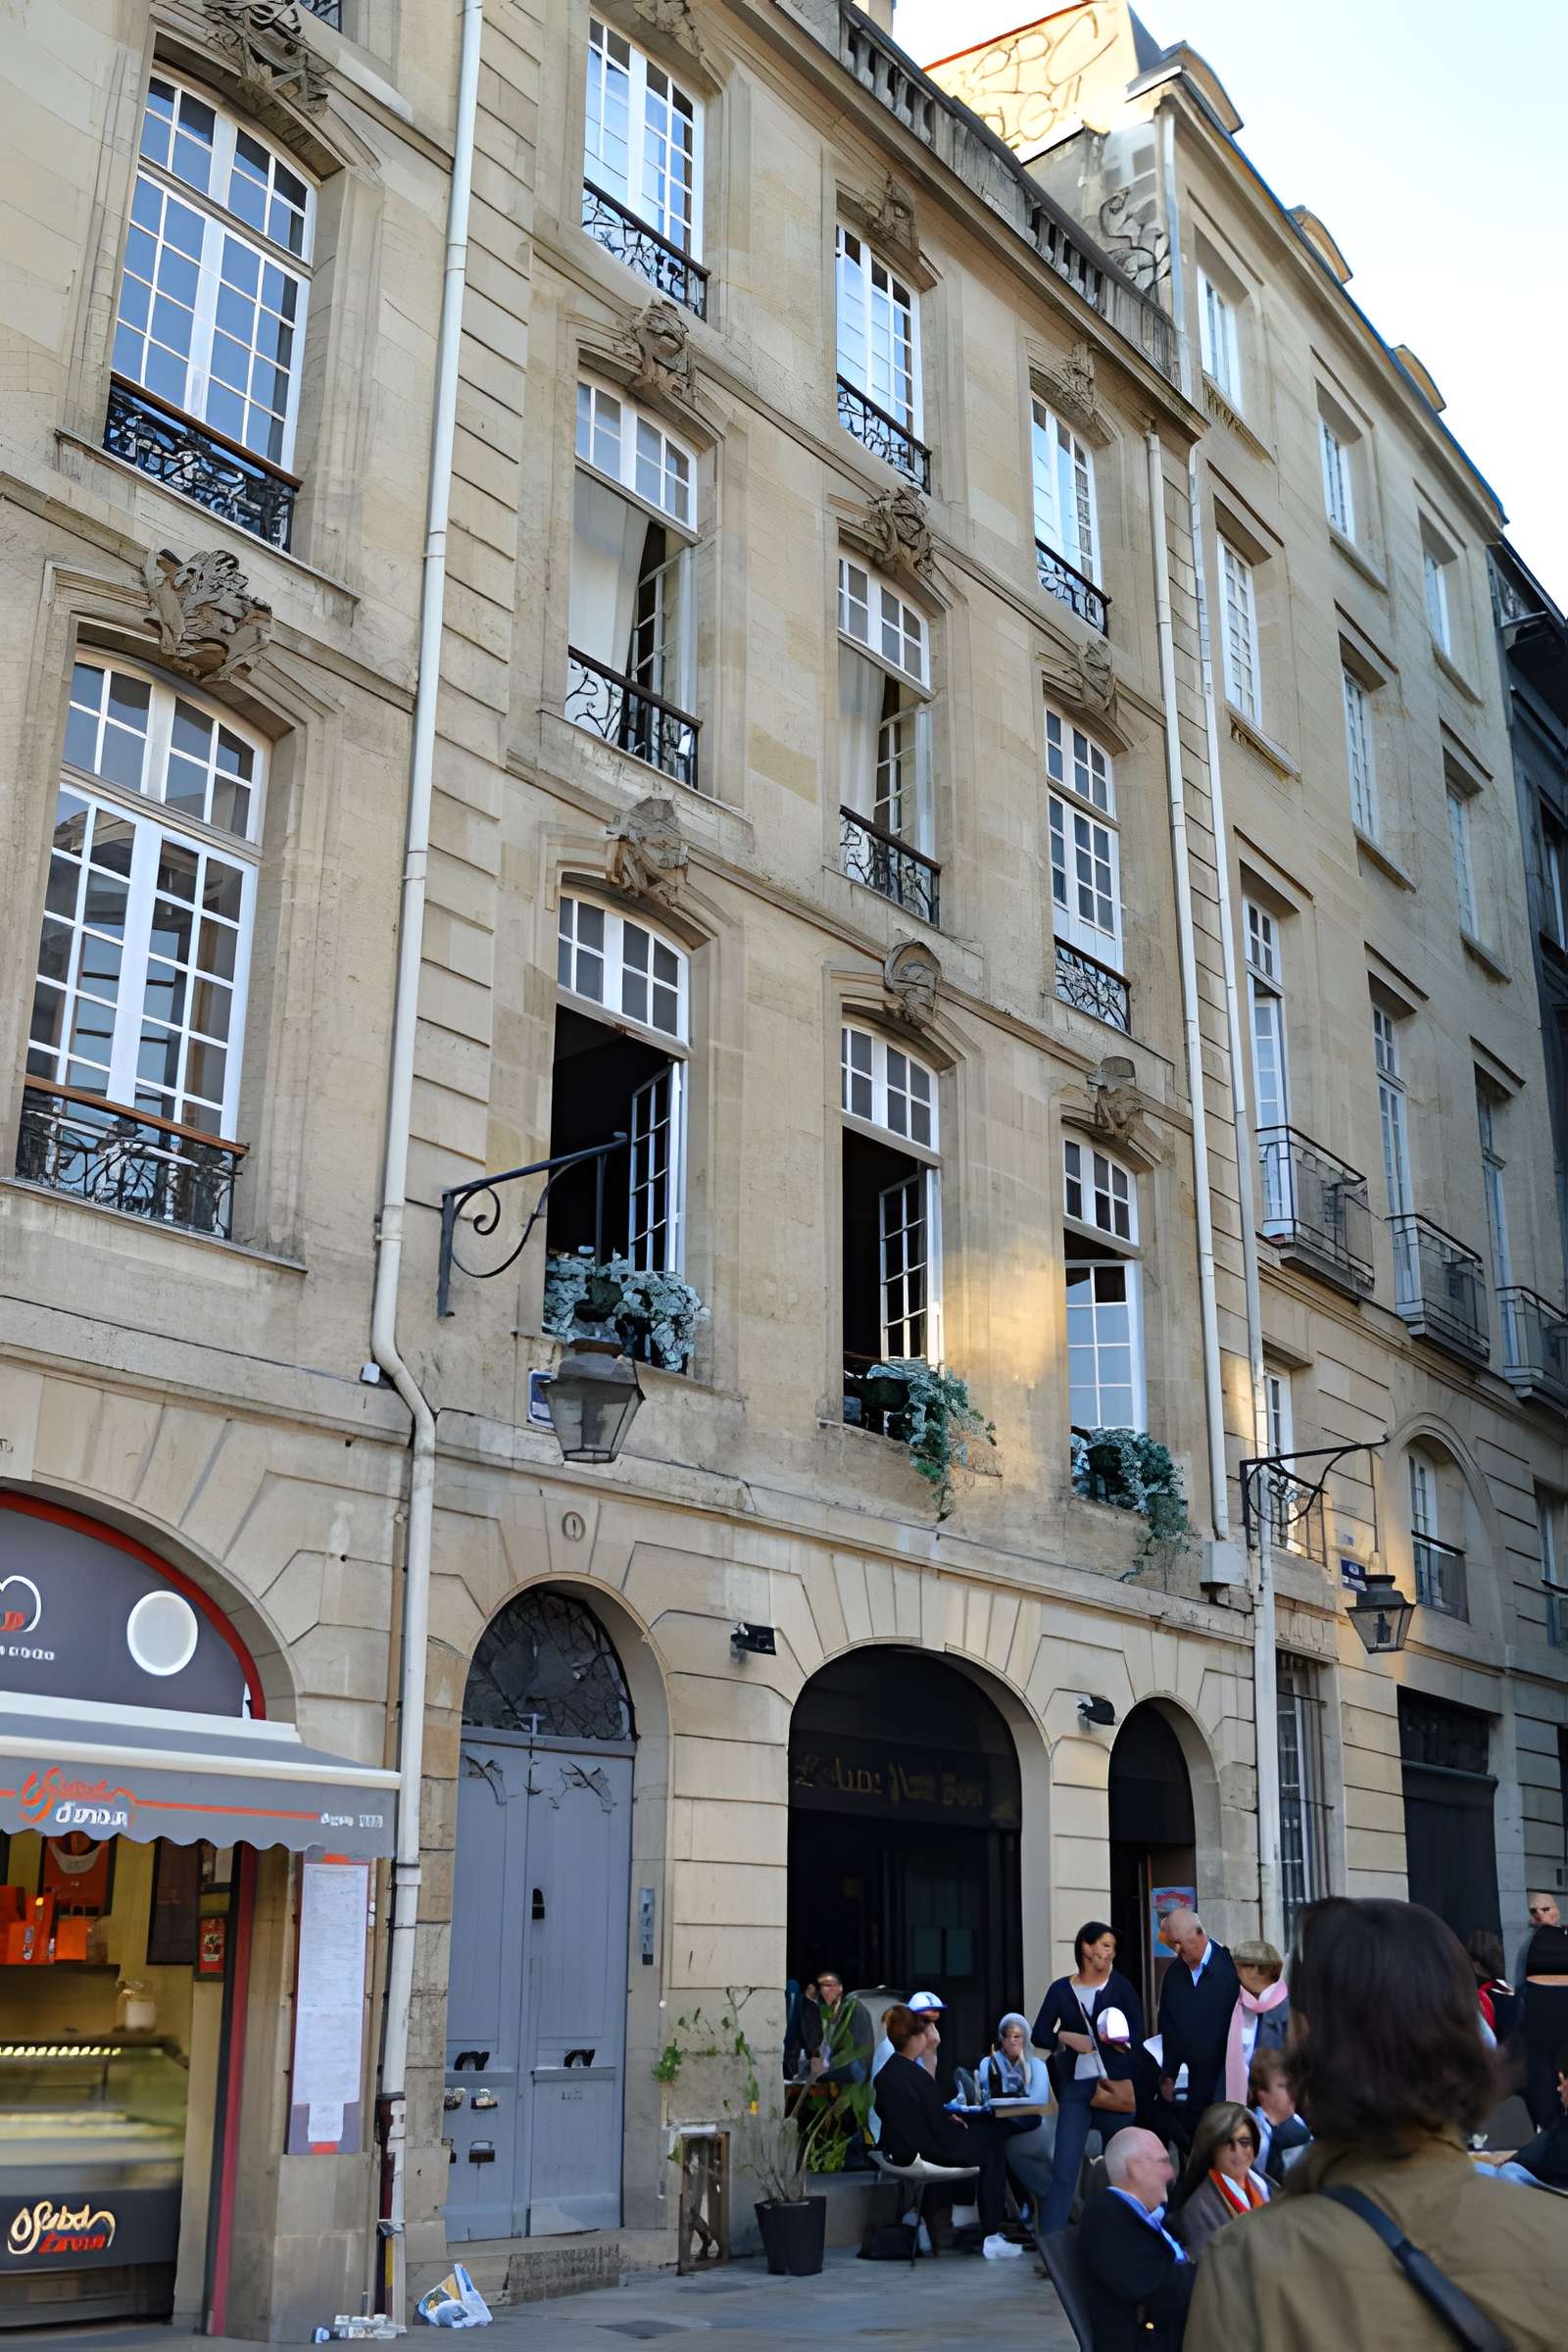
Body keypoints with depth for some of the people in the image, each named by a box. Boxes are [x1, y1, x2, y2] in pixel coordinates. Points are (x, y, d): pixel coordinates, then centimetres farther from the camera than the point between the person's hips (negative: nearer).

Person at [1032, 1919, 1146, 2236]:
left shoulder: (1120, 1987, 5)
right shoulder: (1061, 1989, 6)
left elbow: (1136, 2036, 2)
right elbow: (1039, 2035, 6)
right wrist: (1066, 2037, -12)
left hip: (1116, 2084, 0)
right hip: (1075, 2087, 0)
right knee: (1064, 2169, -6)